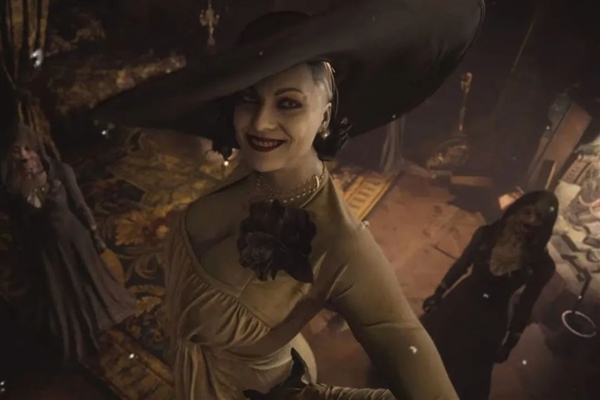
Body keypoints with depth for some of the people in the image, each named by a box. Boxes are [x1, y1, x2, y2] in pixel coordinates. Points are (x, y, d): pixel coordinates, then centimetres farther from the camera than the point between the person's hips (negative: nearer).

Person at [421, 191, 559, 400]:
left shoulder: (541, 264, -19)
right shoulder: (487, 234, -16)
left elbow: (524, 306, -8)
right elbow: (460, 265, -2)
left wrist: (509, 344, 0)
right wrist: (437, 295, 5)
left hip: (490, 322, -2)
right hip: (459, 302, 2)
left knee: (466, 379, 15)